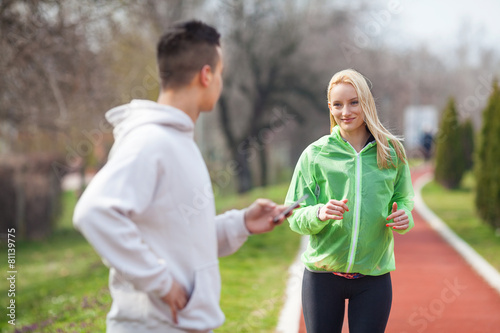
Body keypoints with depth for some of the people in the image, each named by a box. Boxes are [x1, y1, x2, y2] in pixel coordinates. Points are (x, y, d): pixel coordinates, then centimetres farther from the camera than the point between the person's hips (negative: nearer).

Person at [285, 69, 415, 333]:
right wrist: (319, 214, -22)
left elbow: (403, 200, 14)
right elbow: (295, 218, -1)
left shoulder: (391, 152, 3)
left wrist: (404, 217, -9)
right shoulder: (315, 154, -1)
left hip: (374, 277, 1)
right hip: (322, 275, -1)